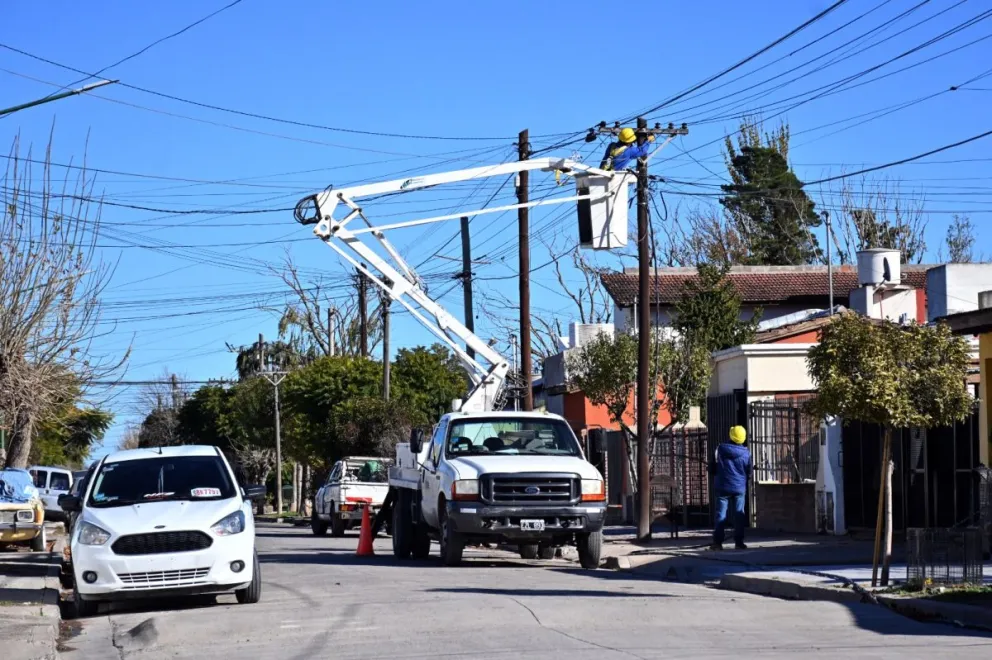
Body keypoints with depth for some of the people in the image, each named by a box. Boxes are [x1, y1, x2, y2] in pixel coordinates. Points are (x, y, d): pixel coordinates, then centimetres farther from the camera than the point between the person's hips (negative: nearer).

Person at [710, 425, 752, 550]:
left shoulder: (720, 449, -5)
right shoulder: (746, 453, -5)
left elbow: (713, 468, 1)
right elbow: (749, 473, 2)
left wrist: (716, 483, 19)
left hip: (723, 487, 0)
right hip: (739, 488, 0)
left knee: (721, 515, 2)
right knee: (739, 515, 5)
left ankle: (717, 542, -2)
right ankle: (739, 542, 2)